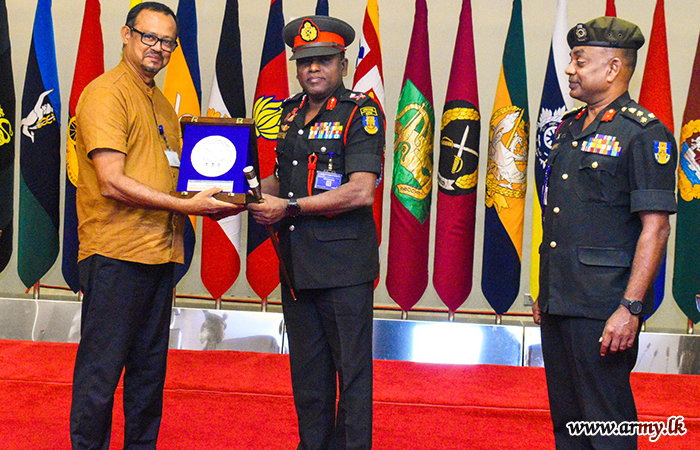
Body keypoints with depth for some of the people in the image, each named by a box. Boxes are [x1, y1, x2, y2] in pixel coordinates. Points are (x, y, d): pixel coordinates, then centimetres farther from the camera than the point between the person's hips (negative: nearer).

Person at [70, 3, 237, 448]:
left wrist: (210, 201, 6)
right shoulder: (105, 93, -9)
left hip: (160, 253, 9)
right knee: (101, 370, -2)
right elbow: (113, 183, -17)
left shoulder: (161, 103, 19)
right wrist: (185, 206, -18)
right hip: (115, 254, -8)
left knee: (150, 369, 14)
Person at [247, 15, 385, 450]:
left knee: (352, 367, 0)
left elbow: (361, 192, -17)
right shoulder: (290, 113, 14)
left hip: (344, 262, -7)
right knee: (307, 370, 13)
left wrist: (290, 208, -15)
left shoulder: (360, 112, -7)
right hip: (296, 262, 7)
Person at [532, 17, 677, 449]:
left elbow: (655, 228, -16)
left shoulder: (644, 133, -10)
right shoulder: (570, 127, 15)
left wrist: (631, 308, -21)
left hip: (604, 308, -8)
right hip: (558, 301, 8)